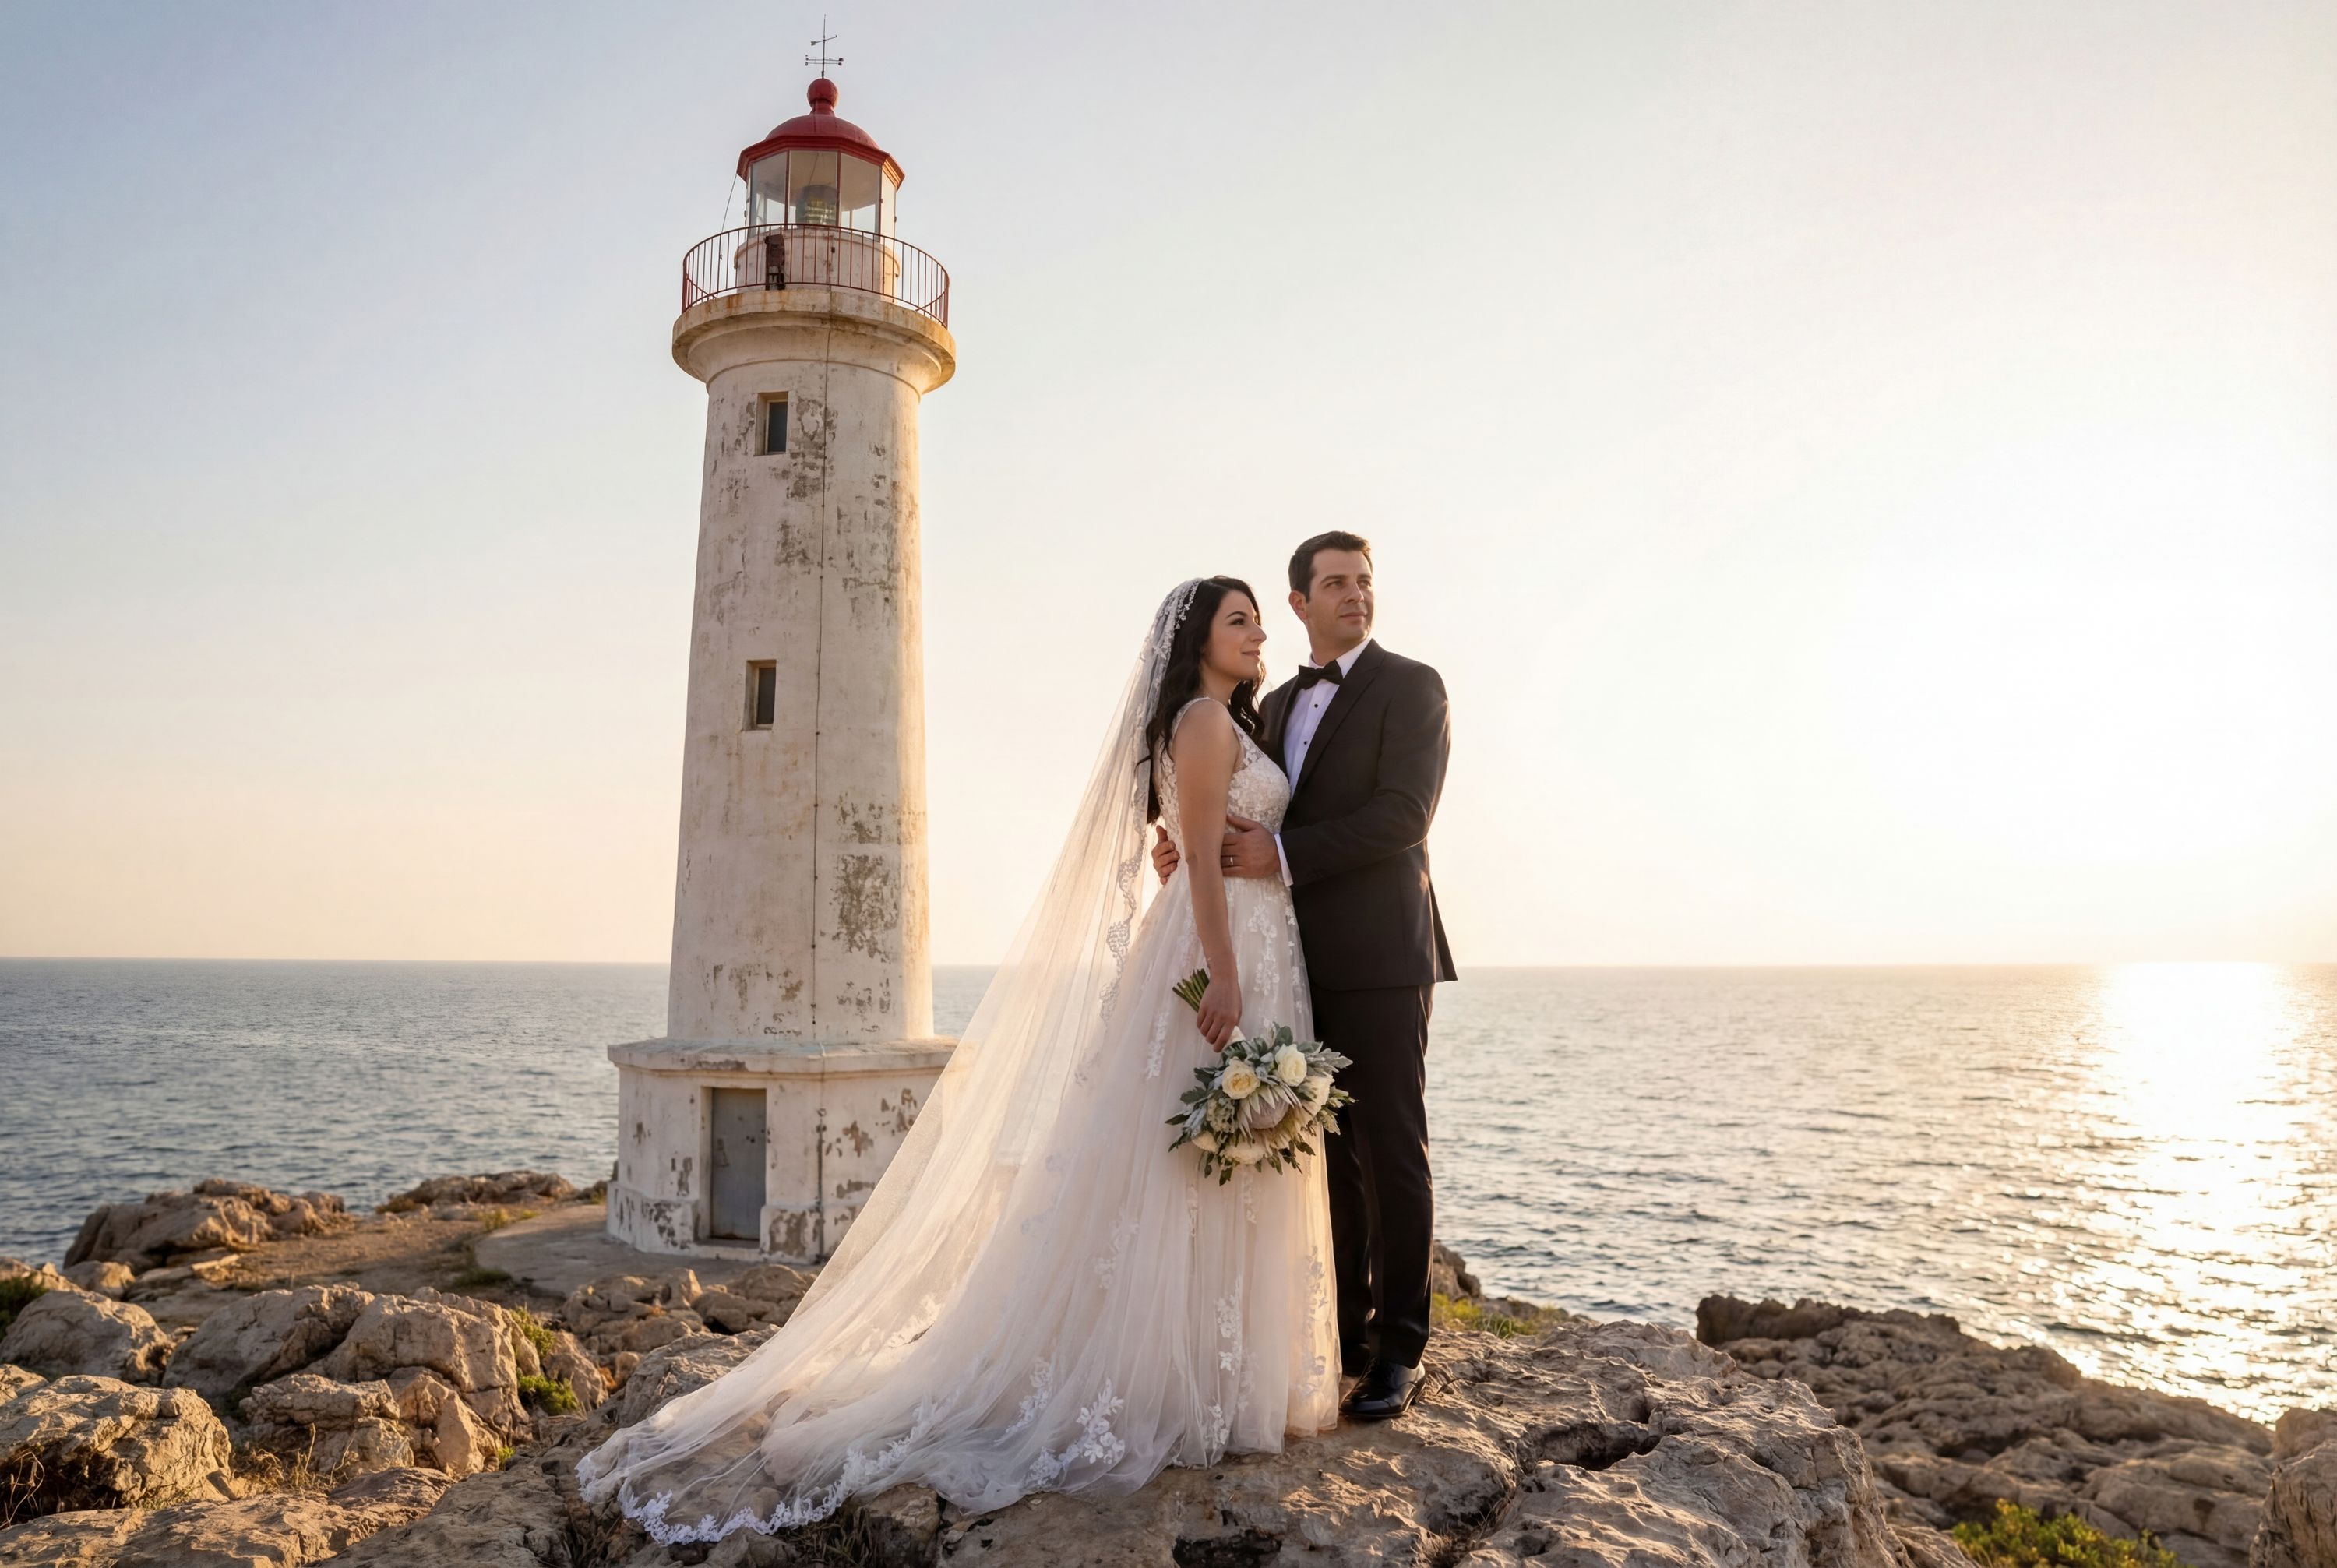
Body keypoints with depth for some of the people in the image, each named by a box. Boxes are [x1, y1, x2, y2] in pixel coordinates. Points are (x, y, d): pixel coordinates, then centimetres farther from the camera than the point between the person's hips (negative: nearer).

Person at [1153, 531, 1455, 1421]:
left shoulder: (1410, 687, -2)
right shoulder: (1277, 706, 18)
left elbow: (1402, 816, -14)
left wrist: (1284, 855, -18)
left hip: (1378, 958, -6)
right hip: (1303, 962, 6)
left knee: (1391, 1153, -1)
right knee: (1332, 1154, 12)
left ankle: (1400, 1353, 10)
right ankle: (1347, 1335, 23)